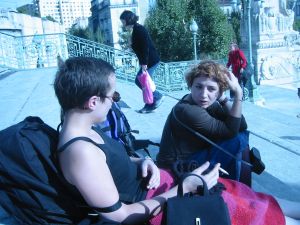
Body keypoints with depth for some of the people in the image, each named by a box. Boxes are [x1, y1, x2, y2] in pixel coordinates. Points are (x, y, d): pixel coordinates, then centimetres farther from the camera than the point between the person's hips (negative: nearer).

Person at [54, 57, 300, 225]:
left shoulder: (83, 130, -3)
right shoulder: (80, 150, -32)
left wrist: (141, 162, -6)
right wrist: (184, 188, -24)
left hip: (148, 183, 8)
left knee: (231, 193, 14)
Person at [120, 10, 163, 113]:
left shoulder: (139, 29, -15)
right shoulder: (136, 29, 14)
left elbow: (145, 46, -21)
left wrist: (144, 63, -21)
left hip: (151, 61, -10)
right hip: (147, 61, 10)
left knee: (141, 81, -4)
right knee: (139, 81, 11)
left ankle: (157, 96, 11)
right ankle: (150, 105, 16)